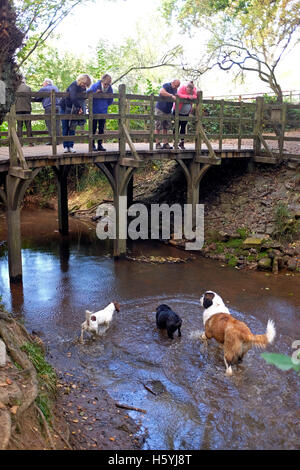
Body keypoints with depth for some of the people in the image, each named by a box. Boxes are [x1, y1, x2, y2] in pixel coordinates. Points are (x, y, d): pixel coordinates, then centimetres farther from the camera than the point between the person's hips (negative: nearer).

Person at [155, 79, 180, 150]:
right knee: (158, 127, -4)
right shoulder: (166, 86, -13)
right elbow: (161, 92, -33)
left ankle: (166, 143, 11)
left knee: (166, 128, 8)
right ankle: (157, 144, -2)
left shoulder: (175, 89, 12)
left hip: (168, 111, 8)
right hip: (160, 109, -8)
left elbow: (175, 97, 27)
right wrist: (171, 95, -33)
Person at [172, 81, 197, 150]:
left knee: (183, 127, 5)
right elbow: (179, 95, -27)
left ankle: (182, 142, 12)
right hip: (178, 111, -4)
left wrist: (192, 96, -27)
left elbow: (196, 96, -7)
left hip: (186, 112, 4)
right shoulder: (182, 88, -13)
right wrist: (188, 96, -28)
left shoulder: (194, 89, 0)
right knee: (177, 126, -4)